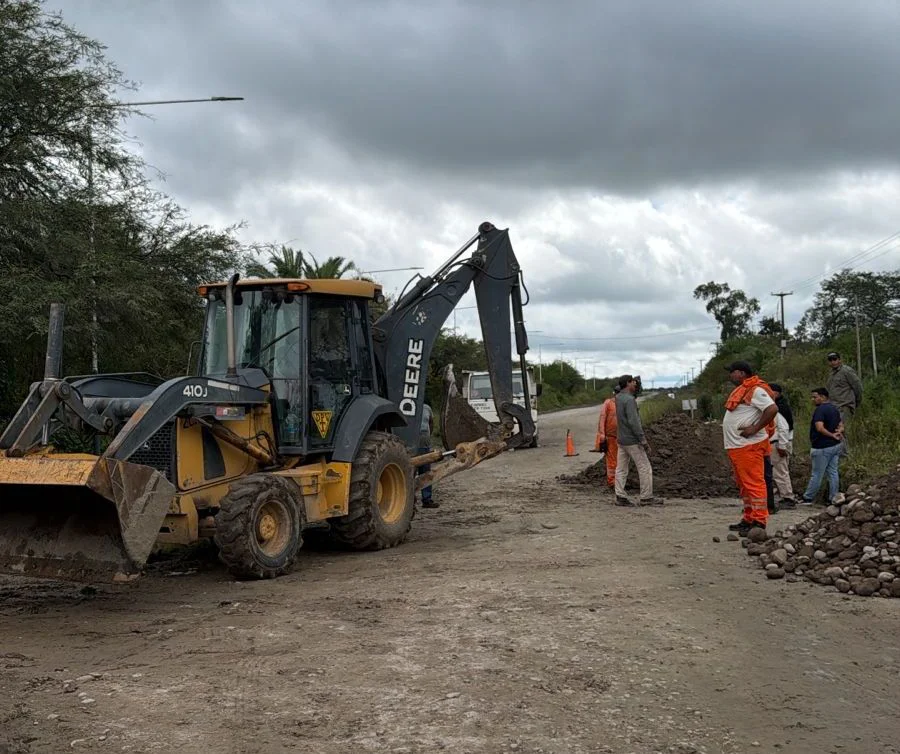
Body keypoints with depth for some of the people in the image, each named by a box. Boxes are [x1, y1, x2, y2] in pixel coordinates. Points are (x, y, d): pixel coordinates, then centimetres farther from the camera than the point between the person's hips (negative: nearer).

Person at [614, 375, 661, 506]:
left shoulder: (618, 397, 7)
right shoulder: (629, 400, -19)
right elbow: (634, 422, -25)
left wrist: (634, 383, 13)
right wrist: (643, 440, -22)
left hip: (621, 440, 9)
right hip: (632, 441, -9)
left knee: (621, 469, 7)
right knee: (645, 468, -1)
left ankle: (620, 497, 4)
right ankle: (646, 497, 2)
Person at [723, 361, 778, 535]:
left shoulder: (756, 390, -12)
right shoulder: (741, 391, 20)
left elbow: (772, 409, -24)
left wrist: (755, 429, -22)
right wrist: (727, 432, 15)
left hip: (749, 446, -11)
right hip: (736, 446, 11)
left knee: (754, 483, -9)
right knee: (743, 484, 15)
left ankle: (759, 521, -7)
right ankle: (749, 519, 23)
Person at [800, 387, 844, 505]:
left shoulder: (820, 410, -17)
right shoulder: (834, 408, 13)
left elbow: (820, 428, -28)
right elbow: (841, 426, 17)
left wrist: (832, 435, -17)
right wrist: (838, 432, -3)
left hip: (822, 447, -9)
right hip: (835, 446, 9)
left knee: (817, 474, -1)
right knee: (833, 472, 10)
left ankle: (808, 498, 7)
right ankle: (834, 497, 11)